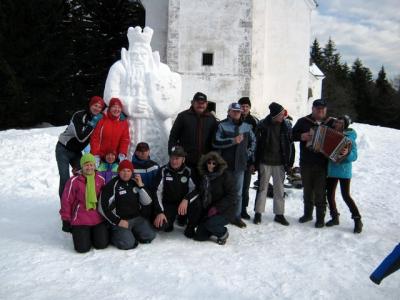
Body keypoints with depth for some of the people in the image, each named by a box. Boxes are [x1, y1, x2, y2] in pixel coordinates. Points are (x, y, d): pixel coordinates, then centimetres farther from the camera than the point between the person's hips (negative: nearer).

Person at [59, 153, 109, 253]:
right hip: (80, 220, -3)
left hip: (98, 219, 3)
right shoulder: (74, 181, -9)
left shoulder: (101, 180, 2)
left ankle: (93, 234, 28)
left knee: (102, 244, -5)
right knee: (83, 248, -9)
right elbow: (66, 201, -3)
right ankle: (80, 234, 25)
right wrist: (66, 220, 0)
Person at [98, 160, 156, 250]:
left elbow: (147, 202, 1)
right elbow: (102, 208, -11)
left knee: (150, 236, -9)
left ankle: (131, 232, 15)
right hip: (120, 220, -5)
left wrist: (141, 186, -10)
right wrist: (117, 221, -13)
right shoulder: (112, 185, -9)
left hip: (137, 218, 5)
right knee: (128, 244, -23)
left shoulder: (135, 183, 6)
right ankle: (114, 235, 7)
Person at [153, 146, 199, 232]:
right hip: (167, 205, -1)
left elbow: (196, 189, -14)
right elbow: (157, 192, -11)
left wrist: (186, 199, -32)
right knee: (160, 225, -25)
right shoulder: (163, 171, -9)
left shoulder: (188, 171, -7)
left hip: (183, 203, 1)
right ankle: (170, 220, 13)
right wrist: (160, 212, -20)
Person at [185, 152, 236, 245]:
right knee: (199, 236, -4)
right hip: (208, 211, 6)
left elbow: (231, 196, -16)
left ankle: (223, 233, 0)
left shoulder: (225, 176, -11)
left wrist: (217, 208, -26)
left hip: (225, 211, -6)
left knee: (210, 223, -33)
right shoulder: (204, 177, 6)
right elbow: (201, 196, 10)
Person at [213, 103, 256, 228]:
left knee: (238, 192, 8)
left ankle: (236, 216, 17)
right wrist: (233, 140, -18)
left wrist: (251, 160, 15)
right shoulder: (222, 126, -3)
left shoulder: (247, 126, 10)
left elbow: (253, 142, 20)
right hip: (225, 164, -3)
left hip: (240, 164, 3)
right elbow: (216, 142, -13)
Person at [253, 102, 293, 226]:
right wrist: (256, 162, -7)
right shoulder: (263, 125, -8)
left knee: (279, 189, 9)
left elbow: (290, 145, 5)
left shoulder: (286, 126, 0)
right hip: (265, 162, -2)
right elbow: (257, 144, -6)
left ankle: (279, 214, 19)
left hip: (280, 163, 2)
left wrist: (289, 162, 2)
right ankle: (258, 212, 18)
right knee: (262, 187, 7)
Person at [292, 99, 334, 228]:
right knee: (307, 190, 14)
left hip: (322, 164, -1)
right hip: (306, 163, 2)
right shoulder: (303, 121, 5)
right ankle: (307, 213, 30)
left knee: (320, 192, 1)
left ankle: (320, 217, 13)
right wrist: (302, 136, -16)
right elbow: (292, 135, 3)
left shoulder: (331, 123, 6)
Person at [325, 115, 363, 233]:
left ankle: (358, 220, 8)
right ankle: (335, 217, 25)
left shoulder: (349, 138, -11)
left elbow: (354, 156, -15)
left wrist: (347, 153, -35)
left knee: (346, 196, -6)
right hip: (332, 170, 6)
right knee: (330, 194, 9)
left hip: (344, 171, -6)